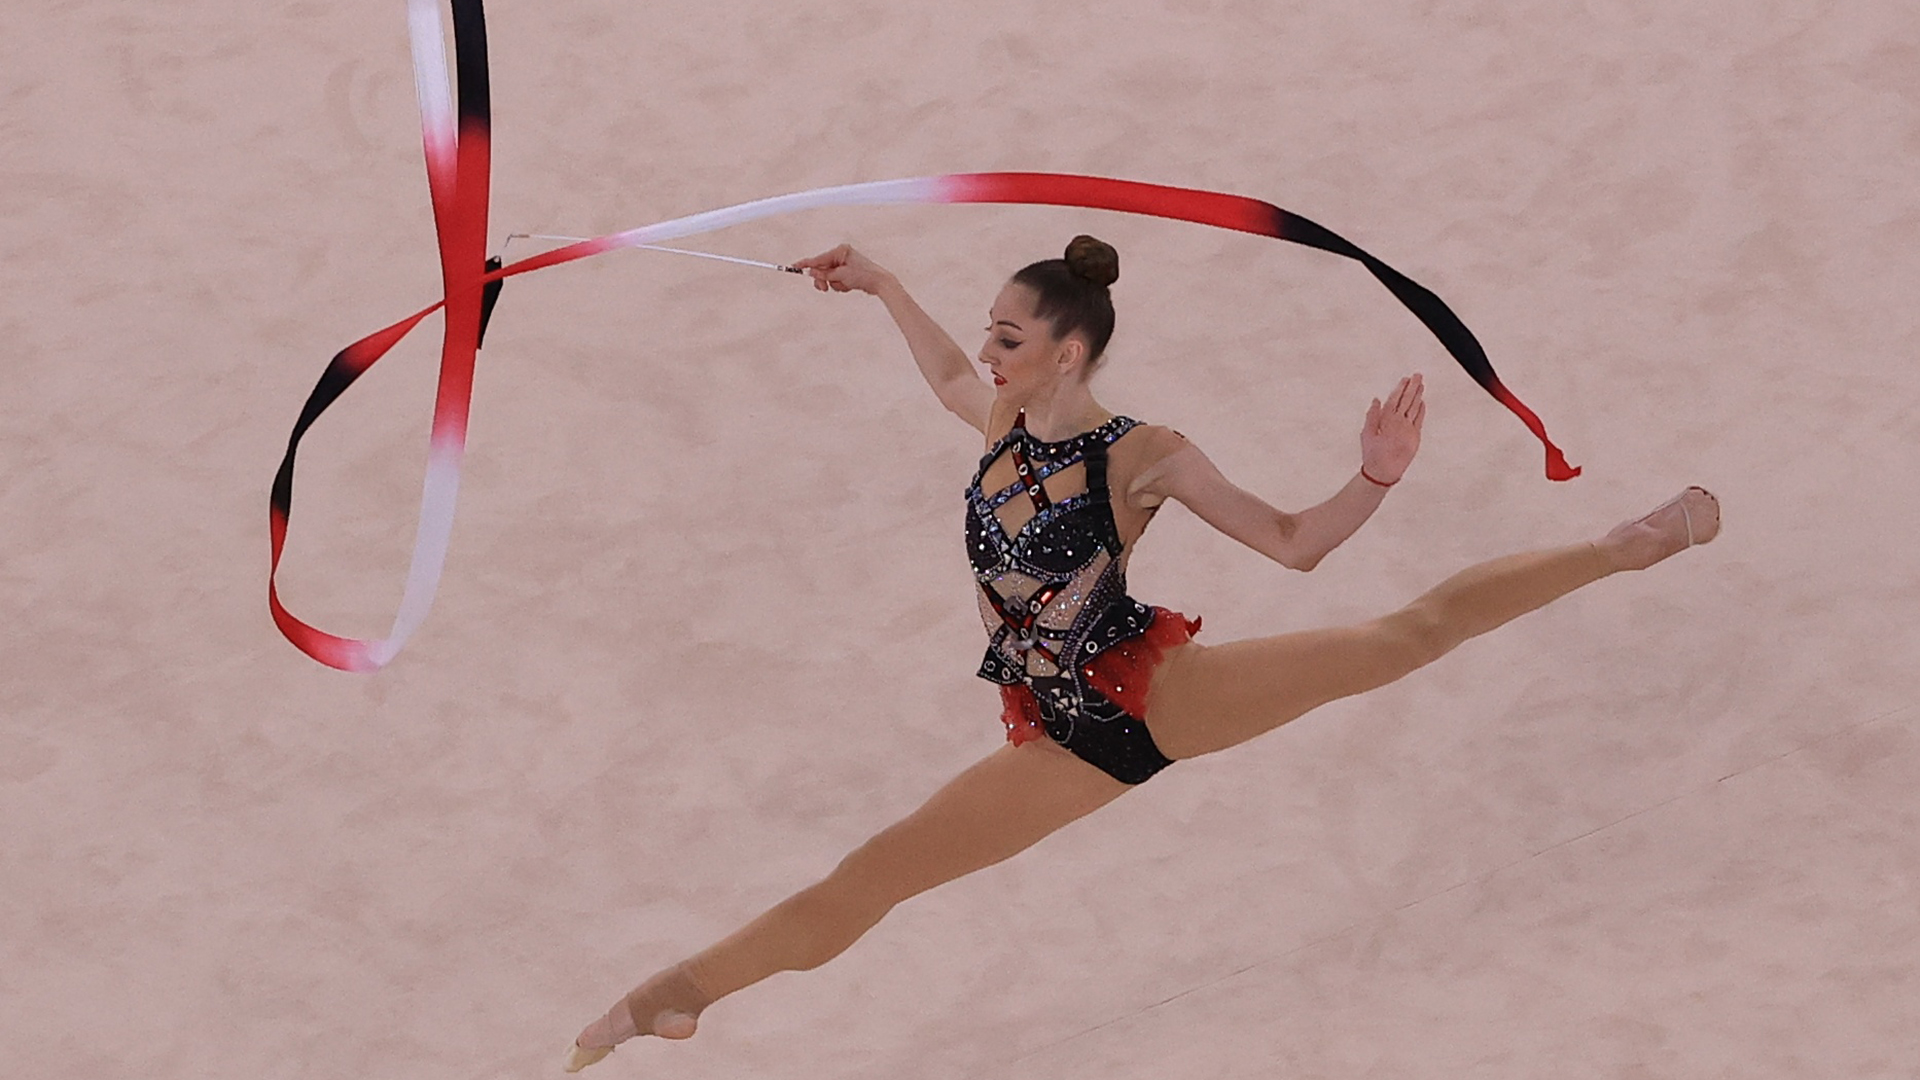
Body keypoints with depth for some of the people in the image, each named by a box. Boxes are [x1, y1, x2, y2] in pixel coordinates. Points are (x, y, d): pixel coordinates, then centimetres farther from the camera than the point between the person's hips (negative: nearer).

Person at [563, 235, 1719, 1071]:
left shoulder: (1145, 456, -13)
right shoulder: (1003, 419, 2)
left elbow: (1292, 542, -7)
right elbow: (949, 375, 29)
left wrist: (1374, 481, -23)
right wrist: (878, 281, 32)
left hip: (1156, 691, -4)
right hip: (1068, 738, 5)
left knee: (1411, 631, -9)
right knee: (869, 877, 2)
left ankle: (1628, 542, 3)